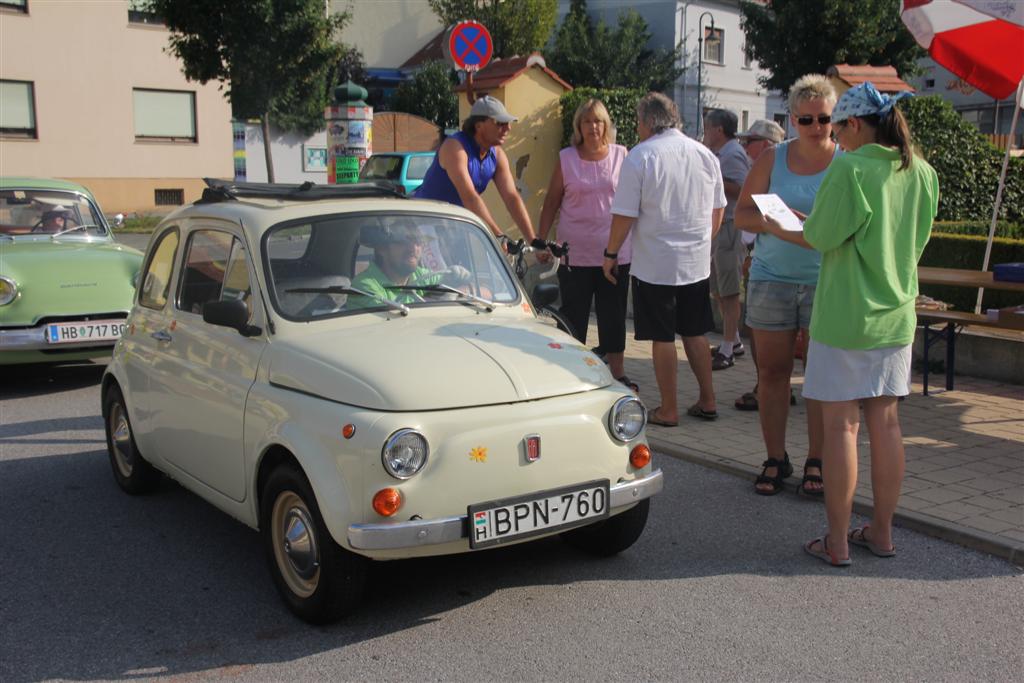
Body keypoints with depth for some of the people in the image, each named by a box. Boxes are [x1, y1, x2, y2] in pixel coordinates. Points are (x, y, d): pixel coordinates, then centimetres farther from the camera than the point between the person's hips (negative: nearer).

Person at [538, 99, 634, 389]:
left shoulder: (621, 155, 3)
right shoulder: (566, 158, 2)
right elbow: (551, 202, 6)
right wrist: (541, 241, 1)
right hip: (575, 253, 0)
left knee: (613, 316, 8)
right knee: (573, 316, 7)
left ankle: (617, 373, 19)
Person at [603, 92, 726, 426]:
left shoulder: (639, 157, -11)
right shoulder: (704, 154, 6)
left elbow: (624, 215, -13)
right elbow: (718, 209, 14)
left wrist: (611, 254, 0)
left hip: (655, 265, -5)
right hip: (697, 262, 5)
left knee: (663, 338, 3)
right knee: (695, 333, 16)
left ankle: (668, 410, 10)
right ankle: (707, 401, 22)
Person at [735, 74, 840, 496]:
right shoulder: (772, 159, 5)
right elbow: (742, 215, 3)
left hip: (825, 281, -1)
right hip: (773, 277, 1)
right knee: (772, 371, 5)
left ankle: (816, 461, 16)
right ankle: (775, 459, 18)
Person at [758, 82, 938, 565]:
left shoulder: (850, 169, -15)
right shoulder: (922, 173, 5)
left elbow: (820, 238, -11)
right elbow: (914, 243, 15)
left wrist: (781, 231, 9)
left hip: (846, 315, -6)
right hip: (896, 314, 6)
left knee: (841, 425, 1)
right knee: (885, 421, 13)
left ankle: (837, 542, 8)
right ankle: (881, 532, 24)